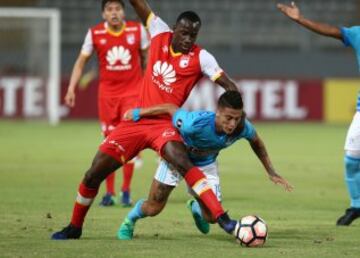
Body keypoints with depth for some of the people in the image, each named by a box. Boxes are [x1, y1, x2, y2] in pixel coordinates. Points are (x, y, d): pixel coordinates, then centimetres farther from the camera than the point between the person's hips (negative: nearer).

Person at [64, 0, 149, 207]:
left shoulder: (137, 30, -3)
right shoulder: (95, 33, -3)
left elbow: (147, 59, 10)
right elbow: (81, 61, 3)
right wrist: (72, 88, -5)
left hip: (133, 91, -1)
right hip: (107, 92, 1)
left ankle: (126, 191, 3)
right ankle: (110, 192, 10)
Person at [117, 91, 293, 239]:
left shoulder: (243, 128, -31)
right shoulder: (196, 123, -45)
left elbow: (256, 142, -7)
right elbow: (170, 108, -27)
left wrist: (271, 173, -1)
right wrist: (137, 113, -14)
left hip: (206, 164, 3)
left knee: (212, 217, -2)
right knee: (154, 208, 1)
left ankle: (195, 207, 37)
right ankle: (130, 220, 37)